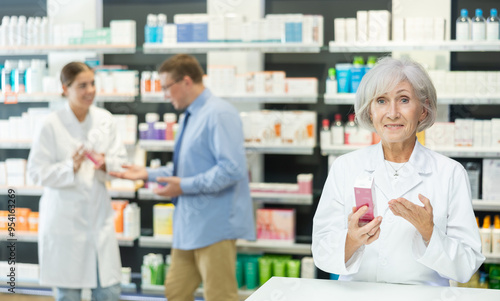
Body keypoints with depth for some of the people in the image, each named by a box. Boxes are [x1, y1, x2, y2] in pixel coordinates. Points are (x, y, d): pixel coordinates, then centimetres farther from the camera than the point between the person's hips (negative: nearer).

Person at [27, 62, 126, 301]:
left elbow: (120, 160, 7)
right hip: (65, 220, -4)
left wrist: (106, 164, -15)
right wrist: (71, 167, -24)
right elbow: (37, 171, -8)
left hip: (99, 215, 4)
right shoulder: (51, 125, -8)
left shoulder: (105, 120, 4)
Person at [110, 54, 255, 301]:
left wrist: (185, 186, -20)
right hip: (189, 225, 10)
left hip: (214, 225, -9)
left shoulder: (219, 114, -15)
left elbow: (232, 169, -23)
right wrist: (148, 174, 13)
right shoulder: (189, 116, 15)